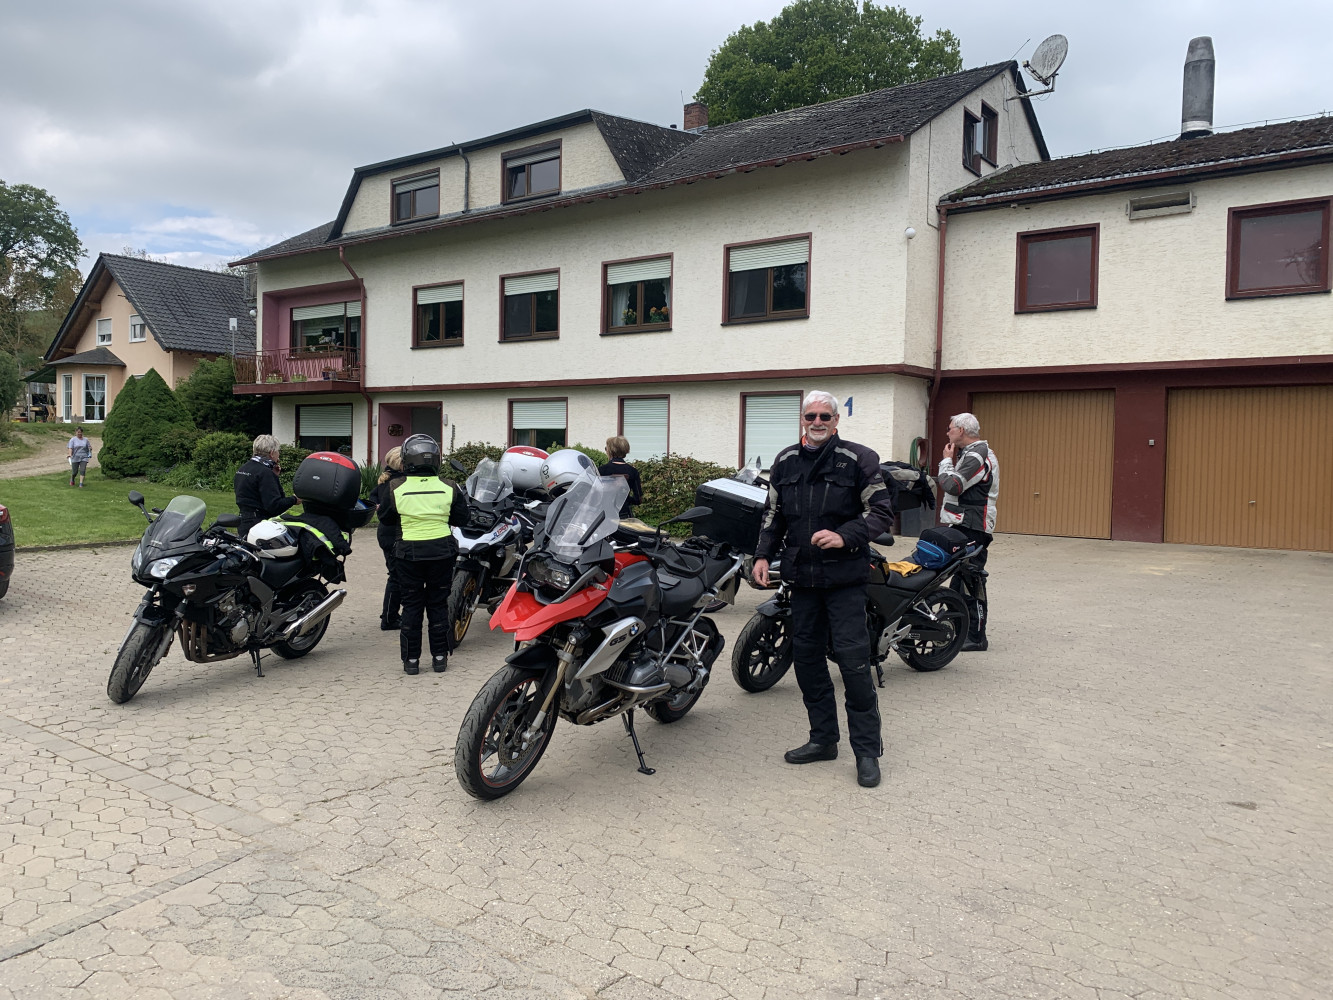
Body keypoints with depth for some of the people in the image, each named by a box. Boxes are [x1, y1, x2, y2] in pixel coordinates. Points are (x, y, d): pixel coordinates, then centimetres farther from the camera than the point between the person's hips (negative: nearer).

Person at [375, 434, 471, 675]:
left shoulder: (395, 487, -7)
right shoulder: (449, 488, -5)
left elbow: (385, 517, 4)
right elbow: (461, 519, 4)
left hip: (409, 553, -1)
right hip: (442, 552, 1)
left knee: (411, 606, 9)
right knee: (438, 605, 11)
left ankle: (411, 659, 12)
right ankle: (439, 657, 15)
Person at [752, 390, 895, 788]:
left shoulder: (858, 459, -3)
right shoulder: (785, 462, 12)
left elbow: (881, 512, -5)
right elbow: (773, 514, 19)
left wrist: (845, 536, -20)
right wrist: (763, 554, 8)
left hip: (844, 576, -5)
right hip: (802, 576, 5)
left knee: (853, 659, -7)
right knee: (806, 657, 9)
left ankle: (867, 750, 4)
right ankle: (823, 738, 23)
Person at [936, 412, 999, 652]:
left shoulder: (977, 457, -15)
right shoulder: (971, 453, 19)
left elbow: (953, 485, -23)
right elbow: (957, 485, 19)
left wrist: (947, 460, -9)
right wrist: (951, 462, 8)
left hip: (972, 529, -11)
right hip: (964, 526, 11)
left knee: (971, 582, -8)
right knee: (960, 580, 16)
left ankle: (976, 637, -3)